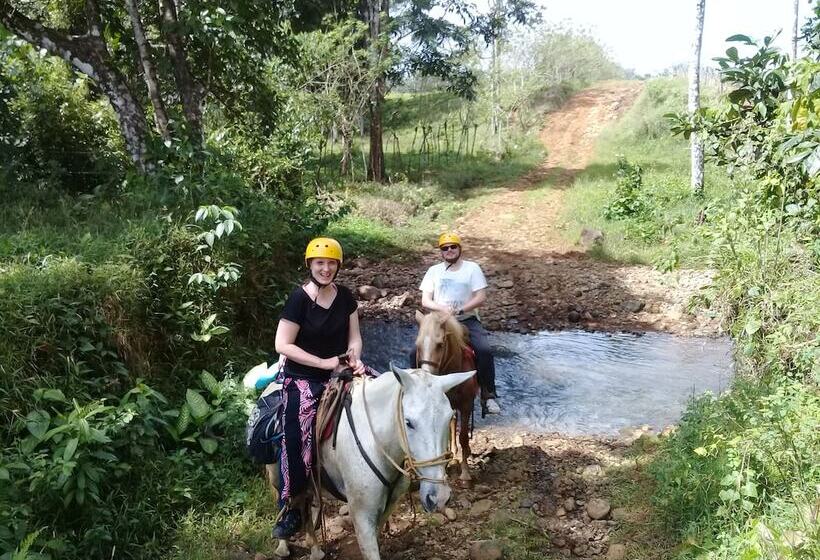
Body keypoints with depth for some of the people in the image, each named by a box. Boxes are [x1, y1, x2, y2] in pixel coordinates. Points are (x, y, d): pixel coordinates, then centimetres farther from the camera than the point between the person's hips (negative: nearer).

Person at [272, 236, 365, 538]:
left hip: (339, 375, 5)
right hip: (303, 380, -5)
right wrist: (324, 362, -18)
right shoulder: (299, 298, -14)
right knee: (297, 441, -13)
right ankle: (291, 508, 7)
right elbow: (283, 345, -16)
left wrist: (355, 359, -13)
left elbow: (354, 337, 9)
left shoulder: (345, 296, 1)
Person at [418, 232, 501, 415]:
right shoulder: (434, 271, 11)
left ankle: (488, 395, -12)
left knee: (484, 350, -26)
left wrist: (459, 310, -17)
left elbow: (481, 297, -4)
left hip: (467, 320, -2)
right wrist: (442, 308, -15)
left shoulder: (472, 268, 5)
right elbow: (425, 301, 5)